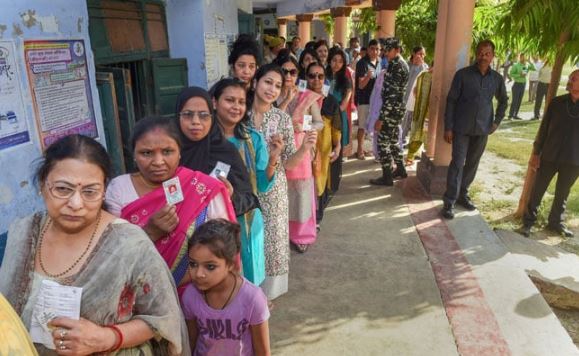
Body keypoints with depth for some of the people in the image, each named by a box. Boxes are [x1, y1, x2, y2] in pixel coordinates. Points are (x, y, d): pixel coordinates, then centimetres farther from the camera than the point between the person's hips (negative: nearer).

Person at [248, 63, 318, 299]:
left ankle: (267, 292, 34)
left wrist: (304, 148, -23)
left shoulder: (283, 119, -5)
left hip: (273, 191, 0)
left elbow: (288, 164, -4)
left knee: (272, 240, 10)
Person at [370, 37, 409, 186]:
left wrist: (381, 118, -23)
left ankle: (387, 177, 5)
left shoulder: (397, 66, -19)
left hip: (391, 110, -10)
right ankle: (400, 169, 32)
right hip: (396, 109, 10)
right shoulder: (400, 64, 13)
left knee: (383, 142, -3)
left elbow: (392, 95, -23)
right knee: (393, 140, 20)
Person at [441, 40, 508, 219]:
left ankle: (463, 194, 27)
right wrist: (448, 127, -10)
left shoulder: (497, 78, 4)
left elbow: (503, 101, 21)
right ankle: (449, 201, -2)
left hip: (482, 129, 4)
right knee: (457, 163, -6)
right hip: (462, 128, -4)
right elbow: (451, 101, -6)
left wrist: (497, 122, 11)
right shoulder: (462, 74, -7)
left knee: (473, 164, 11)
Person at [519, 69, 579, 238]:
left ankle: (556, 222, 30)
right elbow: (544, 128, 1)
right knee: (538, 189, 6)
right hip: (549, 156, 0)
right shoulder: (557, 102, -2)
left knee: (562, 193, 14)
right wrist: (536, 153, 0)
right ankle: (529, 220, 18)